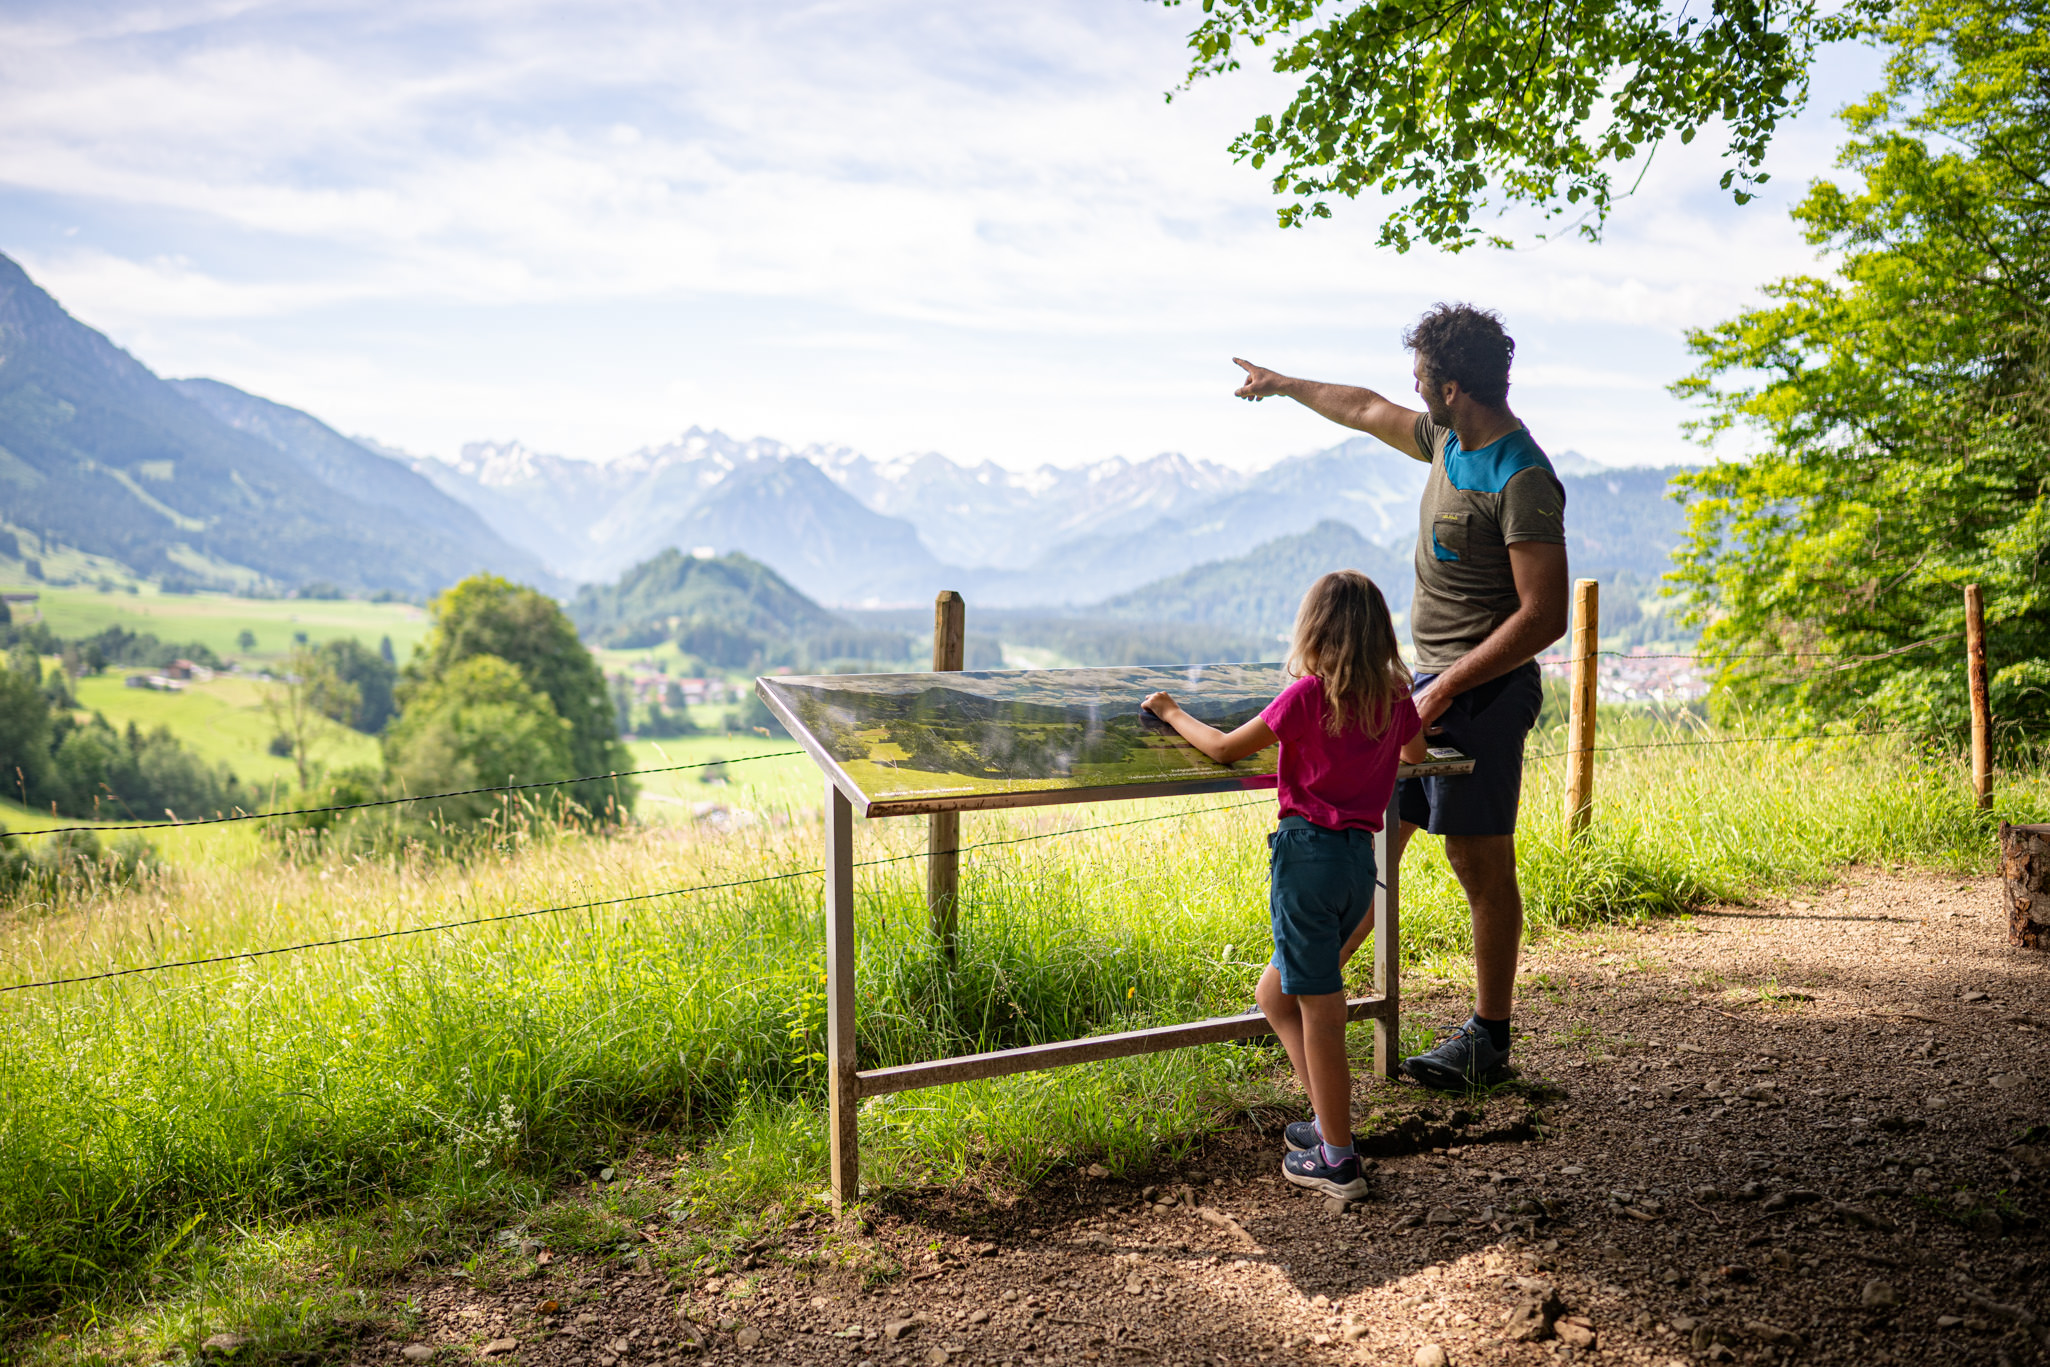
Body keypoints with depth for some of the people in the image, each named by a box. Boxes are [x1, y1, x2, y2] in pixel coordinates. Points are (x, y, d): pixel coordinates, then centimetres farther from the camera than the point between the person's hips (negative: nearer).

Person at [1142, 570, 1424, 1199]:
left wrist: (1174, 713, 13)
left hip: (1308, 850, -7)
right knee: (1275, 992, 21)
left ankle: (1337, 1159, 8)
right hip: (1360, 856, 7)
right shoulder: (1393, 697, 6)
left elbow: (1225, 749, -4)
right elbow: (1415, 752, 27)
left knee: (1320, 1010, 1)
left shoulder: (1308, 695, -12)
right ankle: (1331, 1120, 22)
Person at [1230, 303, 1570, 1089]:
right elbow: (1369, 411, 29)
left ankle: (1488, 1037, 13)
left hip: (1481, 694, -9)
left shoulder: (1523, 480, -19)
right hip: (1432, 682, 9)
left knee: (1480, 863, -1)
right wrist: (1285, 386, 41)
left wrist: (1447, 687, -22)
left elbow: (1544, 615, -22)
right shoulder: (1447, 438, 9)